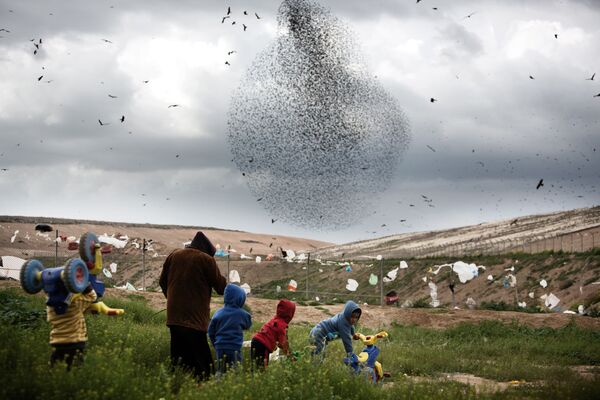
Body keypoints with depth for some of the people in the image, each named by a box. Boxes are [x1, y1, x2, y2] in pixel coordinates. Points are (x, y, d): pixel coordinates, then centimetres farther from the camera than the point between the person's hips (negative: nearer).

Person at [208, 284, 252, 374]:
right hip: (235, 348, -3)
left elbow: (211, 332, 5)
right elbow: (247, 325, 12)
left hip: (220, 347, 3)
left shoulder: (219, 313, -1)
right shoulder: (242, 314, -9)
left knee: (220, 371, 11)